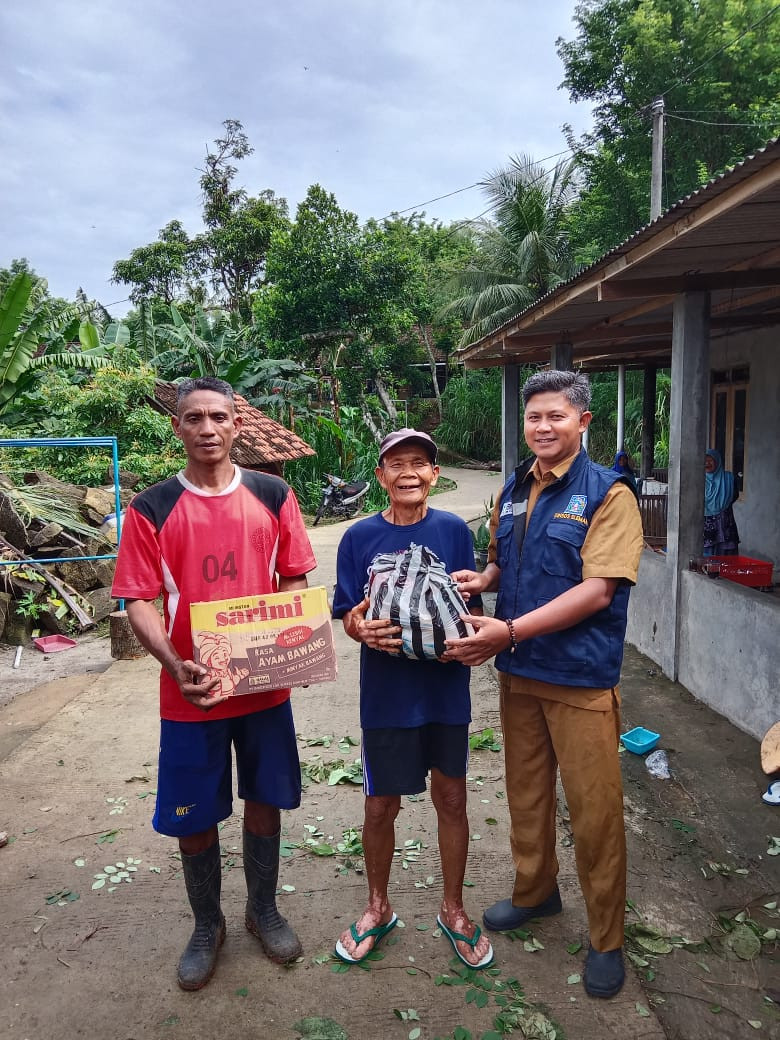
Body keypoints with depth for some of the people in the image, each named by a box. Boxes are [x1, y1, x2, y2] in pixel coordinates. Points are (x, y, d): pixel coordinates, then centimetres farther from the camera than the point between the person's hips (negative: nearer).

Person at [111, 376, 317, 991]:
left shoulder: (273, 496, 0)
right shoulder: (152, 509, -4)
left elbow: (295, 582, 4)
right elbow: (139, 601, -6)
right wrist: (176, 666, -21)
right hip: (190, 694, -1)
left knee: (264, 802, 16)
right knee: (193, 818, 12)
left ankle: (264, 910, 41)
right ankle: (207, 926, 38)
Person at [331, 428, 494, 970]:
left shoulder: (454, 531, -2)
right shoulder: (360, 537, -4)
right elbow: (347, 616, -2)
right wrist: (362, 629, -24)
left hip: (446, 686, 1)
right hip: (386, 691, -1)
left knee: (452, 800, 14)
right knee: (381, 806, 12)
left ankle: (453, 909, 38)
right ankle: (378, 907, 39)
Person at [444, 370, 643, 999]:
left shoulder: (608, 493, -11)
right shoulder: (513, 492, 8)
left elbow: (597, 591, -20)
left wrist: (510, 631, -25)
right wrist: (480, 580, -4)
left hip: (582, 676, -5)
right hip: (518, 672, 6)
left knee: (594, 808, 6)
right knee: (526, 792, 20)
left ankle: (607, 938, 28)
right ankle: (535, 891, 44)